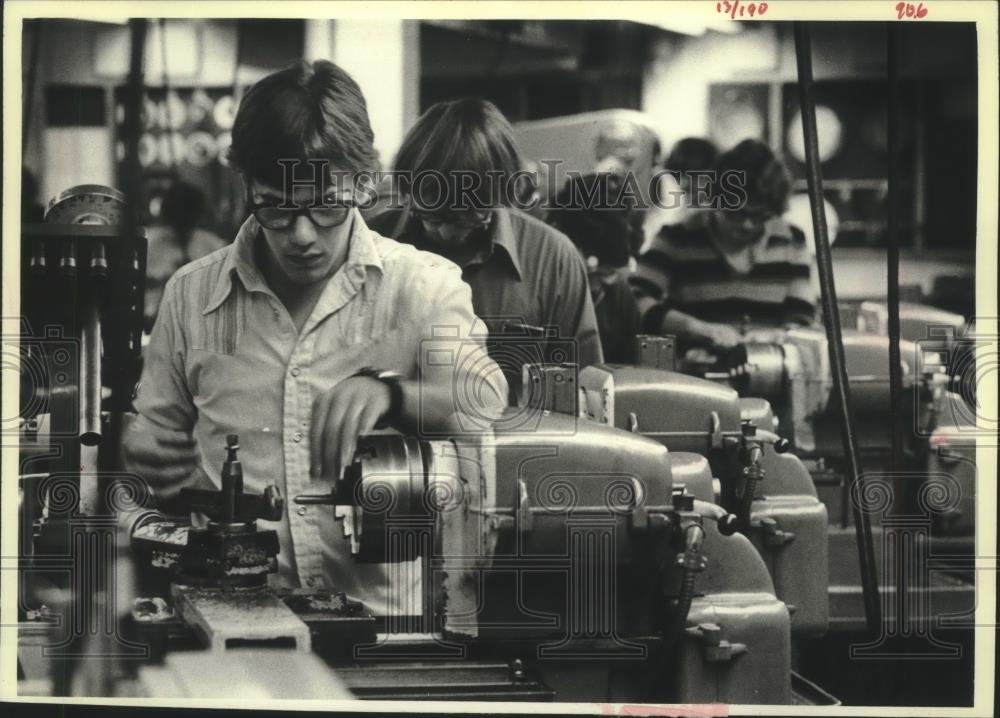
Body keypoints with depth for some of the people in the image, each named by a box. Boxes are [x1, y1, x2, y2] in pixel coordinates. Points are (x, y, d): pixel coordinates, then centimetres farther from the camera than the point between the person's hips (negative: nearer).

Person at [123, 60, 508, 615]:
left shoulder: (424, 285, 5)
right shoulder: (191, 293, 11)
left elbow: (487, 407, -9)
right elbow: (161, 438, 20)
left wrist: (388, 393, -28)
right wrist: (140, 456, -4)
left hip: (381, 605, -2)